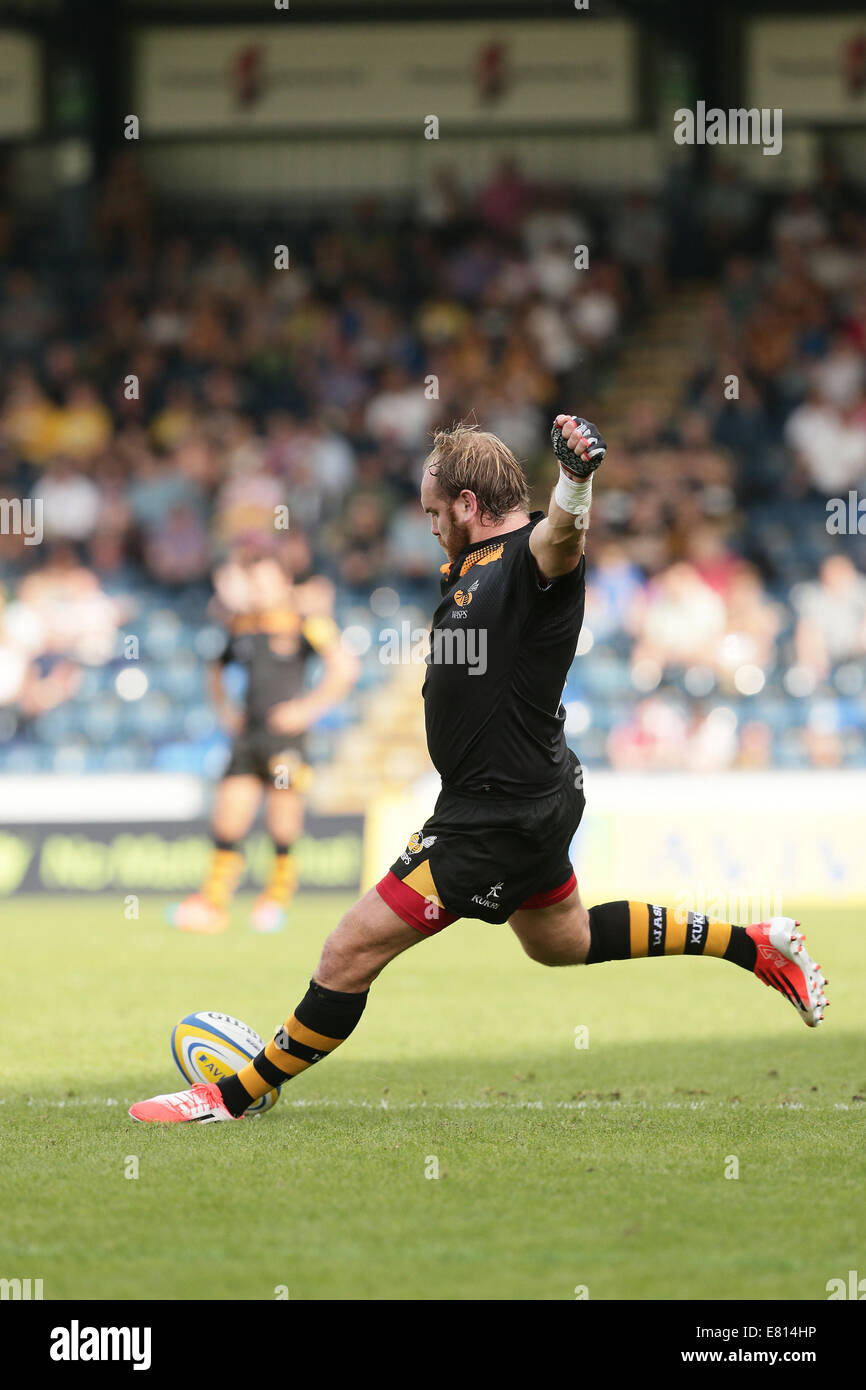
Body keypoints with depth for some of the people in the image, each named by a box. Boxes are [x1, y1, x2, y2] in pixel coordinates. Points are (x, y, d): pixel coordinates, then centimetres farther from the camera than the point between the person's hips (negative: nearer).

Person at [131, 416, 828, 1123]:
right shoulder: (475, 563, 9)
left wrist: (576, 478, -66)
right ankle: (759, 946, 38)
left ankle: (237, 1096, 3)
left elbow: (563, 536, -46)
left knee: (351, 952, -8)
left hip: (499, 817, -11)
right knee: (561, 942, 30)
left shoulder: (535, 555, -20)